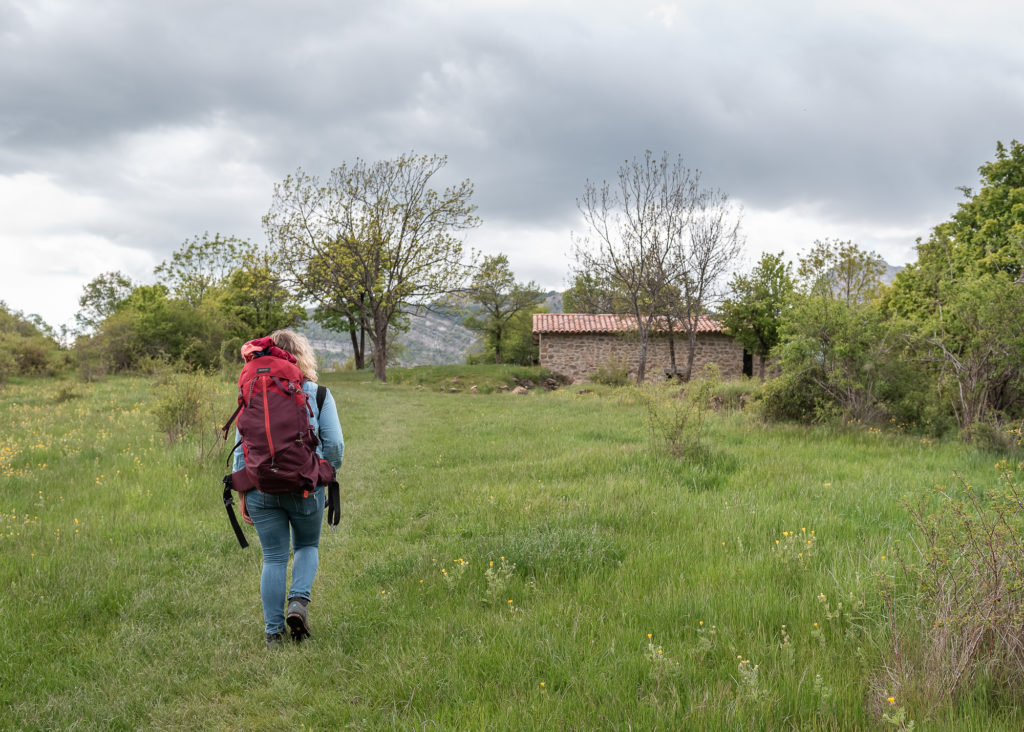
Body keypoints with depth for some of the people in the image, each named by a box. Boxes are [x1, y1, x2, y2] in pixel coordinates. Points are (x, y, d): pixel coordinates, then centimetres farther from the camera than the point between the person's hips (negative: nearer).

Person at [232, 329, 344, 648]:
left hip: (261, 488, 1)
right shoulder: (318, 394, -1)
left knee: (274, 558, 9)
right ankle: (298, 600, -2)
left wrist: (242, 492, 10)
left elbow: (241, 448, 3)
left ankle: (273, 631, 11)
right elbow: (335, 445, -4)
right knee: (307, 546, 21)